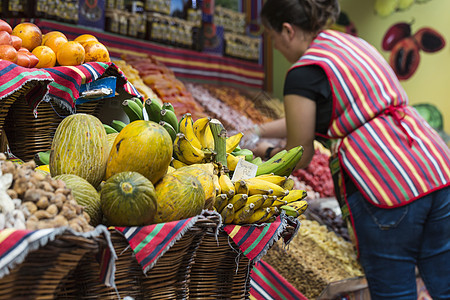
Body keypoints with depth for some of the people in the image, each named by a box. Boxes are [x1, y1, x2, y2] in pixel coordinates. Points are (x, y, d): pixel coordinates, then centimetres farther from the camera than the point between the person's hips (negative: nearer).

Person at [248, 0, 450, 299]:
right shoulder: (354, 43, 18)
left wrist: (267, 152, 21)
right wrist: (262, 129, 34)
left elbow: (299, 158, 1)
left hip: (387, 190, -8)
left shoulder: (303, 73, -8)